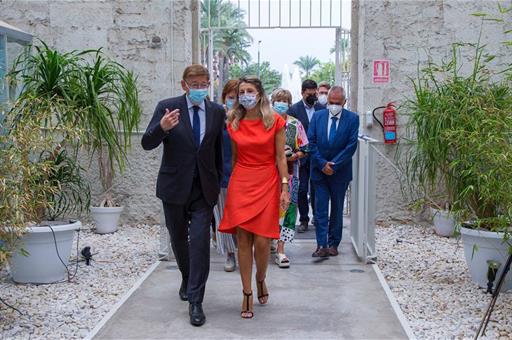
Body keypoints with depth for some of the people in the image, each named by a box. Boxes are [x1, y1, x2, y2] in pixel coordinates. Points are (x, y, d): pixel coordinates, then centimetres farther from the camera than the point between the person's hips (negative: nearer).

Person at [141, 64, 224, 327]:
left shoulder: (217, 112, 2)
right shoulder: (167, 107, -6)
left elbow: (219, 148, 10)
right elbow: (147, 144, -11)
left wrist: (219, 181, 11)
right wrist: (162, 127, -31)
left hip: (204, 187, 0)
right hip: (175, 186, 0)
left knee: (200, 241, -9)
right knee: (179, 239, 17)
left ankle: (195, 301, -4)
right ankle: (187, 279, 43)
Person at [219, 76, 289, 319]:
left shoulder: (275, 121, -1)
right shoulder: (234, 124, 7)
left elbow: (280, 157, -1)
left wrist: (285, 187, -8)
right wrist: (231, 185, 16)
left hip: (267, 183, -2)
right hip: (240, 183, 2)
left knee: (262, 241, -5)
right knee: (243, 240, 0)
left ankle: (260, 279, 26)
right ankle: (247, 294, 11)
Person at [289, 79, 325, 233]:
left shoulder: (322, 109, 4)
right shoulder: (294, 109, -2)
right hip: (301, 156, -1)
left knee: (316, 190, 8)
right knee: (302, 190, 2)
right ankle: (304, 220, 13)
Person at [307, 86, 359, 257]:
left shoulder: (352, 119, -3)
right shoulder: (317, 116, 2)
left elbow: (352, 145, -9)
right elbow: (311, 142, -1)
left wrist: (334, 165, -14)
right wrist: (322, 164, -10)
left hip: (340, 171, -1)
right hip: (320, 170, 1)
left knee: (337, 209, 9)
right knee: (320, 209, -3)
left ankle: (333, 244, 19)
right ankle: (322, 245, -2)